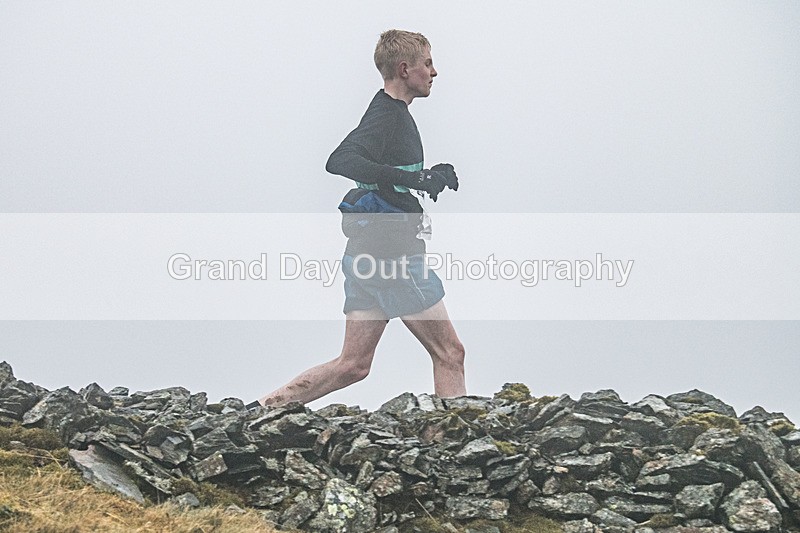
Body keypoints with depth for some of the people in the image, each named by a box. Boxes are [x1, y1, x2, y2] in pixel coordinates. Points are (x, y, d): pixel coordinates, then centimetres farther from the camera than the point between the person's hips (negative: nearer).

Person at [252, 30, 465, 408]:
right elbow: (340, 161, -31)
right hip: (393, 258, -10)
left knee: (353, 365, 8)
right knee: (449, 353, 0)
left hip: (366, 257, 10)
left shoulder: (392, 113, 17)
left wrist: (428, 177, 14)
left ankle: (261, 409, 4)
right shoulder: (387, 116, -14)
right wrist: (413, 178, -36)